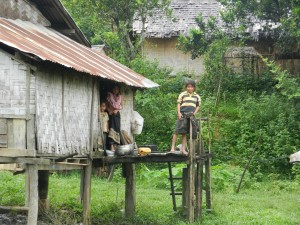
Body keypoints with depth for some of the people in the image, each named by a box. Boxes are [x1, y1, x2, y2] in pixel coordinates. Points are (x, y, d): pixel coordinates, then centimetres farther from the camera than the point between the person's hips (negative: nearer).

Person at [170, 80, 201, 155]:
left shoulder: (197, 96, 13)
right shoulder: (182, 94, 6)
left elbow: (198, 106, 14)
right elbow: (178, 104, 5)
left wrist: (194, 113, -1)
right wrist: (179, 113, -8)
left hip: (191, 116, 3)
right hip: (182, 115, -2)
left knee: (184, 133, 6)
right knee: (177, 131, -9)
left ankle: (183, 149, 10)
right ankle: (172, 147, -8)